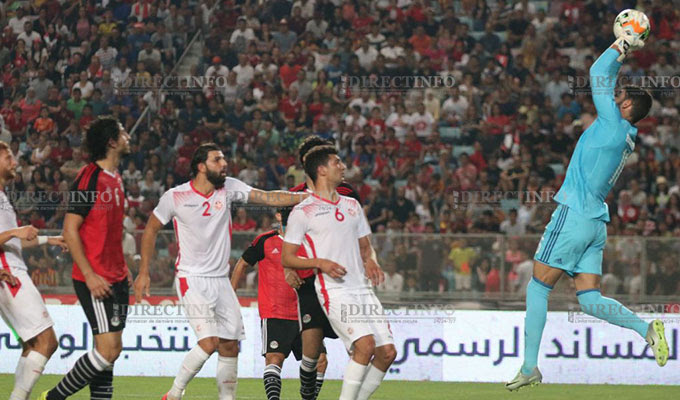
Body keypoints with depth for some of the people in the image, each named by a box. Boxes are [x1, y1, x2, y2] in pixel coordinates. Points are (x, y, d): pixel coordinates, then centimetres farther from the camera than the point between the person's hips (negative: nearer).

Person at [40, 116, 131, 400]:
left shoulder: (115, 179, 13)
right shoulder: (89, 178, -14)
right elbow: (70, 230, -16)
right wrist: (89, 275, -20)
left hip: (115, 278, 9)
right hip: (95, 280, -9)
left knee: (110, 350, 7)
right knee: (109, 350, -12)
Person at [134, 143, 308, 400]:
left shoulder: (229, 188, 1)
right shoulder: (175, 197, -8)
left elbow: (268, 198, -2)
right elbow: (151, 229, 5)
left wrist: (308, 196, -14)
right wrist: (143, 273, 4)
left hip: (220, 280, 5)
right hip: (192, 279, -5)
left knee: (230, 347, 4)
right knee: (210, 342, -20)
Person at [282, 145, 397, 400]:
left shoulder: (352, 206, 19)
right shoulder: (302, 211, -1)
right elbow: (286, 258, 0)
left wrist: (370, 261, 3)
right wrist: (320, 262, -16)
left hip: (362, 289, 7)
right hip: (333, 291, -7)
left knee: (388, 352, -2)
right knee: (366, 345, -24)